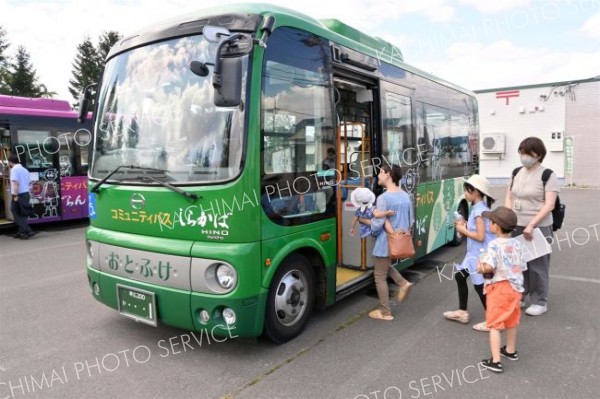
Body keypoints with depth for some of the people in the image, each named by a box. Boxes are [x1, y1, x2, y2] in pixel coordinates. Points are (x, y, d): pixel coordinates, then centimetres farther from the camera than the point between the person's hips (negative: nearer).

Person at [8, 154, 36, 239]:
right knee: (22, 215, 14)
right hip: (26, 193, 8)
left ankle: (28, 231, -10)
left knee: (17, 214, -2)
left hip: (19, 195, -8)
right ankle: (21, 232, 17)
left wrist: (15, 196, -21)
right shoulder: (25, 169, 15)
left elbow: (15, 183, -20)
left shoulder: (14, 169, -10)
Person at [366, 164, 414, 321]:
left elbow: (377, 224, -20)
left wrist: (363, 220, -2)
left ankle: (385, 312, 14)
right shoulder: (405, 196, 5)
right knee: (386, 265, 31)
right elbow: (411, 221, 11)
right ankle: (403, 283, 13)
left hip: (386, 244, -8)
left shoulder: (384, 197, -20)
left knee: (380, 276, 6)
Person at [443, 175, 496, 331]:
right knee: (460, 276, 18)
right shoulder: (478, 207, 8)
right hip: (475, 253, 10)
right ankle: (462, 312, 30)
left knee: (480, 286, -1)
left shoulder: (479, 210, -22)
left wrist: (463, 230, -15)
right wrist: (465, 225, 3)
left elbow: (480, 236, -26)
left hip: (481, 255, -10)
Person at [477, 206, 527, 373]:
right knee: (511, 322, 24)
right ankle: (511, 351, 43)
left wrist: (480, 267, -9)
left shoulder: (494, 245, -19)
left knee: (494, 325, 0)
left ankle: (495, 361, 2)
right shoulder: (517, 244, 2)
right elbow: (522, 268, 6)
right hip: (515, 287, 7)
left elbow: (489, 267, -29)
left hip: (499, 288, -7)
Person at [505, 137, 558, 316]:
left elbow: (549, 205, -13)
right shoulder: (517, 173, 9)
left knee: (537, 265, 1)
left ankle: (540, 302, 17)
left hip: (539, 227, -5)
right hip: (516, 226, 5)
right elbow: (509, 197, 15)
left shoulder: (547, 175, -7)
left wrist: (531, 224, -20)